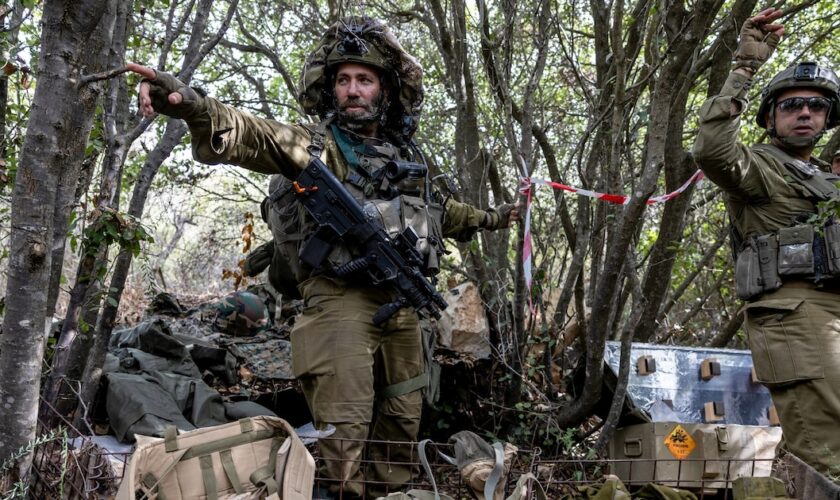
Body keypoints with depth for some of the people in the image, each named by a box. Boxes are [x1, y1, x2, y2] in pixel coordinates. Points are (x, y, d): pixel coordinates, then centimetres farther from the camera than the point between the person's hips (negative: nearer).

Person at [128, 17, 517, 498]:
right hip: (342, 300, -6)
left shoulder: (406, 152, 16)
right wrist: (190, 103, -41)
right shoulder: (316, 144, -2)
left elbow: (436, 208, 34)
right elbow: (251, 134, -21)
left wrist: (488, 218, 47)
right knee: (343, 430, -10)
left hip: (402, 302, 6)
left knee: (403, 420, 14)